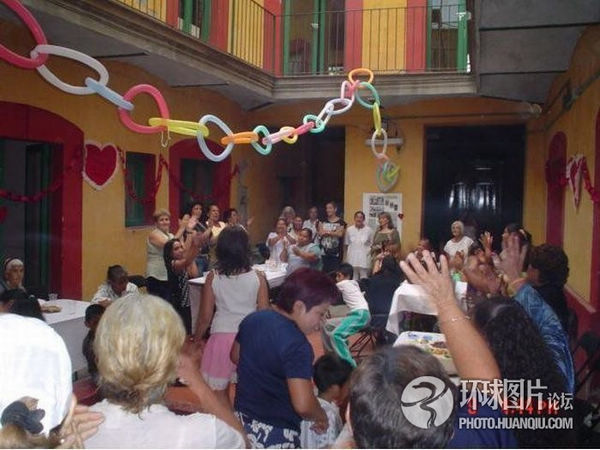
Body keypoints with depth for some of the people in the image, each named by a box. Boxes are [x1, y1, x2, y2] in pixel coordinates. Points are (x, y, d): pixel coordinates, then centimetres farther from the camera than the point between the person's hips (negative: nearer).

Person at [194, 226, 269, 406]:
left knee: (219, 392, 15)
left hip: (221, 337, 0)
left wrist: (196, 339, 15)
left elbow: (205, 317, -1)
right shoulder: (258, 277, -6)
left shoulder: (213, 277, -6)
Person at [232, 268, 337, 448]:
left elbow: (236, 356, 15)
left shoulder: (252, 319, -2)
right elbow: (303, 404, -31)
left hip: (241, 419, 7)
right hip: (275, 433, -7)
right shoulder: (296, 345, -26)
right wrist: (322, 417, -12)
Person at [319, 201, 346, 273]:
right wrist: (334, 232, -6)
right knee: (324, 271, 2)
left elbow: (340, 234, -11)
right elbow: (320, 233, -1)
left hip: (335, 253, -3)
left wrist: (327, 232, -2)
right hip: (324, 252, 3)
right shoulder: (323, 221, 12)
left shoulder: (341, 222, 2)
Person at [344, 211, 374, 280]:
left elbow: (372, 244, 8)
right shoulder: (349, 230, 3)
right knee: (353, 278, 5)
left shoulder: (368, 230, -1)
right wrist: (347, 256, 9)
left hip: (364, 258, -1)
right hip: (352, 258, 1)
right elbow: (346, 244, 11)